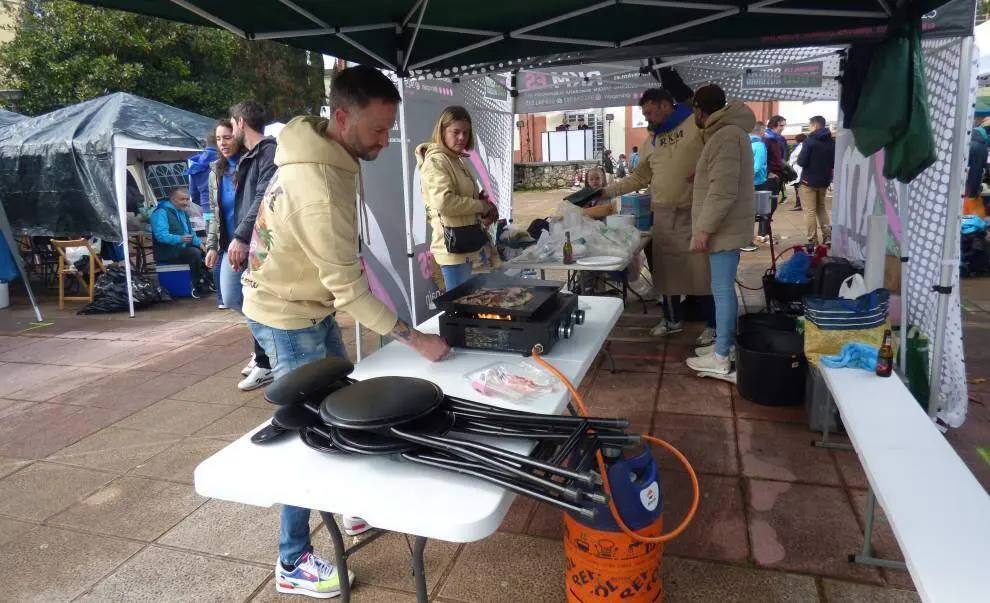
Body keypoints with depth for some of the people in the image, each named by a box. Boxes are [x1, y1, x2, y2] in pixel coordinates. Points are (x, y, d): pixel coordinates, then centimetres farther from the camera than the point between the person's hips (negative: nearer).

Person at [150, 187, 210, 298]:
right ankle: (197, 288, -22)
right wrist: (180, 239, -38)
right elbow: (161, 235, -24)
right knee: (195, 253, -29)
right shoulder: (161, 212, -11)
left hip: (183, 249, 9)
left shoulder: (183, 213, 18)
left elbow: (191, 234, 22)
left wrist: (199, 242, 1)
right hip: (167, 254, -9)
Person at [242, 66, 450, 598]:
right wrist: (417, 340, -26)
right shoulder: (320, 189, -33)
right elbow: (349, 290, -30)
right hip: (289, 321, -9)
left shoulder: (315, 150, -2)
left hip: (306, 306, 9)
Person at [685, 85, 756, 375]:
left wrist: (704, 228, -23)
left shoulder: (726, 136, -19)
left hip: (724, 228, -10)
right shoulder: (727, 131, 15)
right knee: (724, 288, 17)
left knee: (722, 290, -5)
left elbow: (723, 190, -25)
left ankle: (720, 357, 2)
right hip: (725, 226, 10)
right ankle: (726, 342, 28)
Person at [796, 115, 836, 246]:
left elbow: (801, 162, -17)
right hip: (824, 181, 6)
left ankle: (813, 241, -2)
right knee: (821, 208, 21)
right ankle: (827, 235, 15)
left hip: (809, 181, -6)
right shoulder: (832, 142, 3)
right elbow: (835, 163, 9)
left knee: (810, 211, -1)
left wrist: (800, 158, 3)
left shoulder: (810, 140, -15)